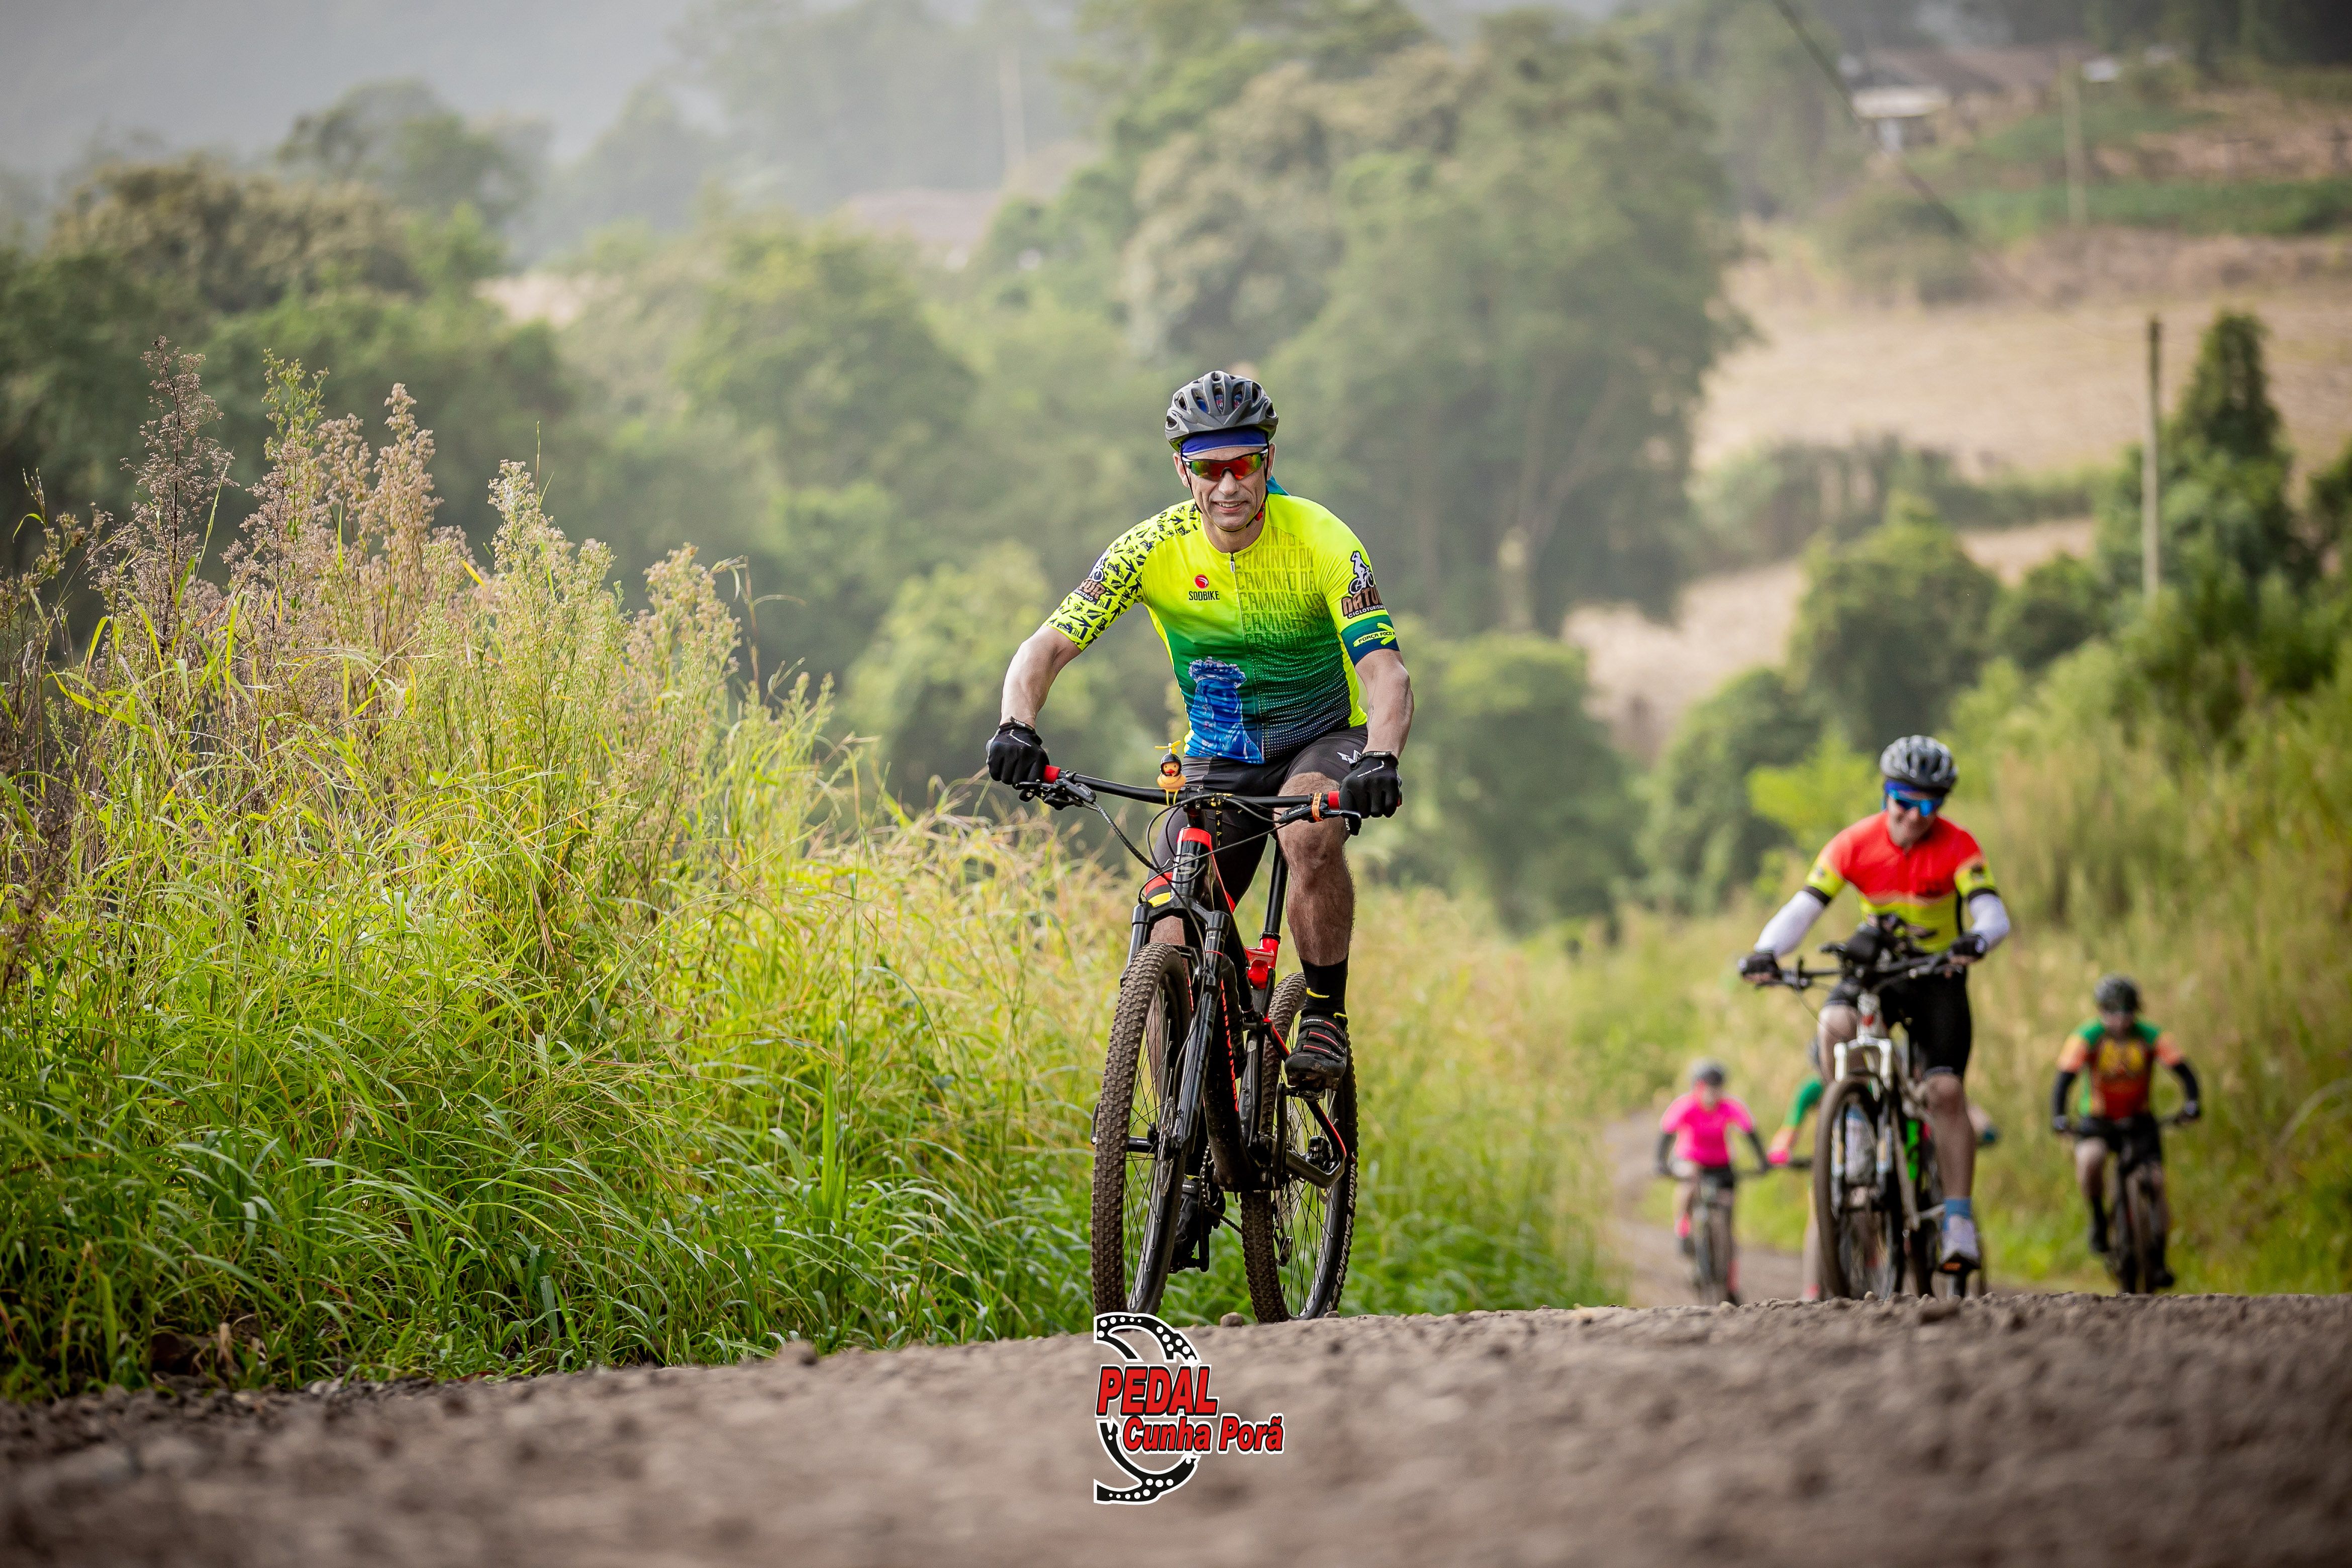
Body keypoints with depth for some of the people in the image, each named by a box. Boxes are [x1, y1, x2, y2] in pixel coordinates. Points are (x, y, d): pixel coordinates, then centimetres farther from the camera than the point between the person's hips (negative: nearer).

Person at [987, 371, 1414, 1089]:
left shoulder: (1322, 542, -22)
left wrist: (1380, 760, -51)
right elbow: (1046, 647, -18)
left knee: (1312, 837, -37)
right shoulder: (1152, 549, -16)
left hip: (1325, 739, -2)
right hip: (1218, 757, 2)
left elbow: (1385, 671, -30)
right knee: (1172, 953, -11)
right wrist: (1018, 727, -40)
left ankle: (1325, 1015, -16)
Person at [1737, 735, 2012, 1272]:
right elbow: (1803, 908, -21)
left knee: (1947, 1090, -18)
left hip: (1937, 975, -1)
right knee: (1835, 1026, -32)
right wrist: (1766, 952, -40)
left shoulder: (1956, 846, -17)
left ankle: (1959, 1221, -10)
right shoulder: (1855, 844, -14)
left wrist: (1976, 940, -53)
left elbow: (1993, 914, -28)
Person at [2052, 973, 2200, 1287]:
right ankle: (2098, 1220, -9)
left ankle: (2158, 1261, -5)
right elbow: (2064, 1080, -27)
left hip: (2140, 1120, 1)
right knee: (2089, 1159, -33)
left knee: (2155, 1181, -15)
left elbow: (2184, 1072, -22)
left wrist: (2191, 1102, -42)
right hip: (2099, 1120, -1)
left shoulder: (2151, 1037, -15)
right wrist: (2058, 1116, -45)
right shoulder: (2086, 1038, -18)